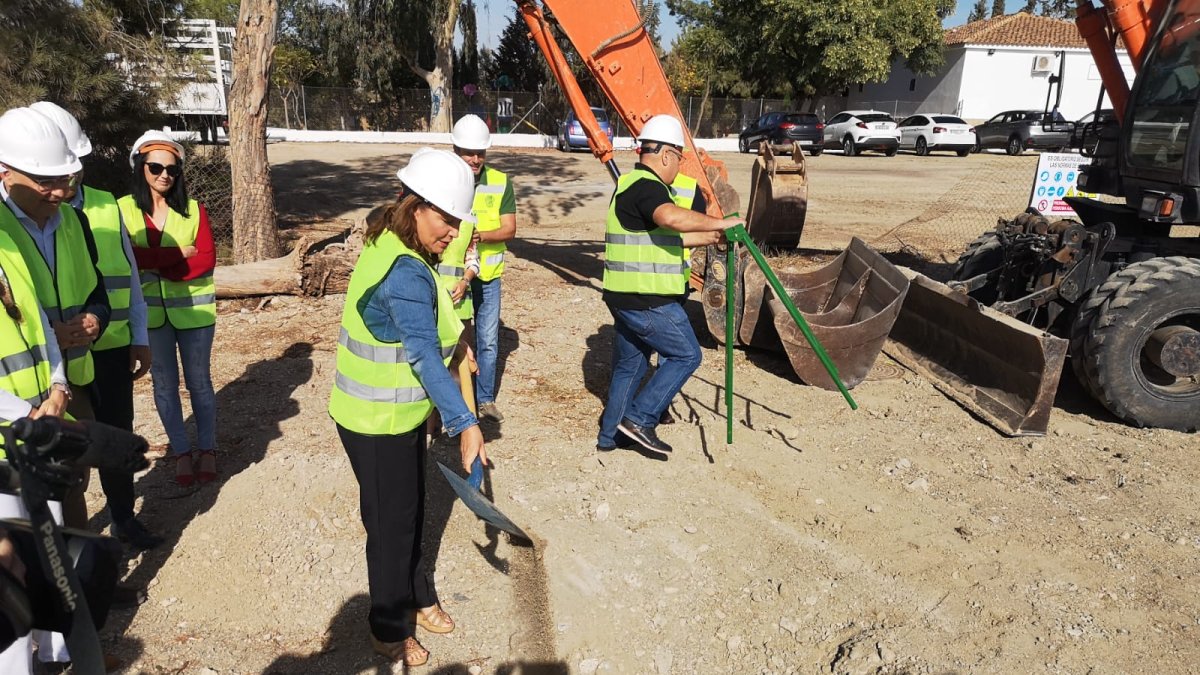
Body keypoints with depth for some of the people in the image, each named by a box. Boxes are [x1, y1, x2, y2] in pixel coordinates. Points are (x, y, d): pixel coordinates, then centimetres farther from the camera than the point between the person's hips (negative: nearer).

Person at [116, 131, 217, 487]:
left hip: (192, 308, 0)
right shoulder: (122, 209, -3)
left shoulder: (194, 209, -1)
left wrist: (155, 265, -16)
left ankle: (207, 449, 22)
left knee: (198, 381, 9)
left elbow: (207, 261, -9)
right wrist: (178, 253, -16)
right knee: (164, 384, 11)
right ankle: (181, 452, 24)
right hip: (148, 311, 0)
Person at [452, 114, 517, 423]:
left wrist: (479, 235, -25)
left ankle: (485, 398, 26)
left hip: (488, 276, 2)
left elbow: (509, 230, -7)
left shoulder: (501, 183, -3)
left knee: (488, 340, 10)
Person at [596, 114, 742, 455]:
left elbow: (660, 238, 26)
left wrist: (707, 238, 24)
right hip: (648, 300, -10)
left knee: (629, 365, 19)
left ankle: (609, 434, 29)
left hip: (626, 297, 10)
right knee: (686, 354, 2)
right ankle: (639, 419, 2)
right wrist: (719, 222, -26)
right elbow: (673, 217, -37)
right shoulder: (646, 185, -15)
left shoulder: (632, 184, 19)